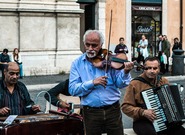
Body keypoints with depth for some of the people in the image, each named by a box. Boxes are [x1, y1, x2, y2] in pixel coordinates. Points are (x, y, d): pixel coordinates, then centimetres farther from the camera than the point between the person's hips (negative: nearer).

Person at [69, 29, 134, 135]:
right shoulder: (77, 64, 2)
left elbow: (120, 84, -3)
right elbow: (72, 89, -6)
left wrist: (125, 72, -24)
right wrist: (92, 83, -19)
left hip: (113, 110, 0)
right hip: (91, 112, 0)